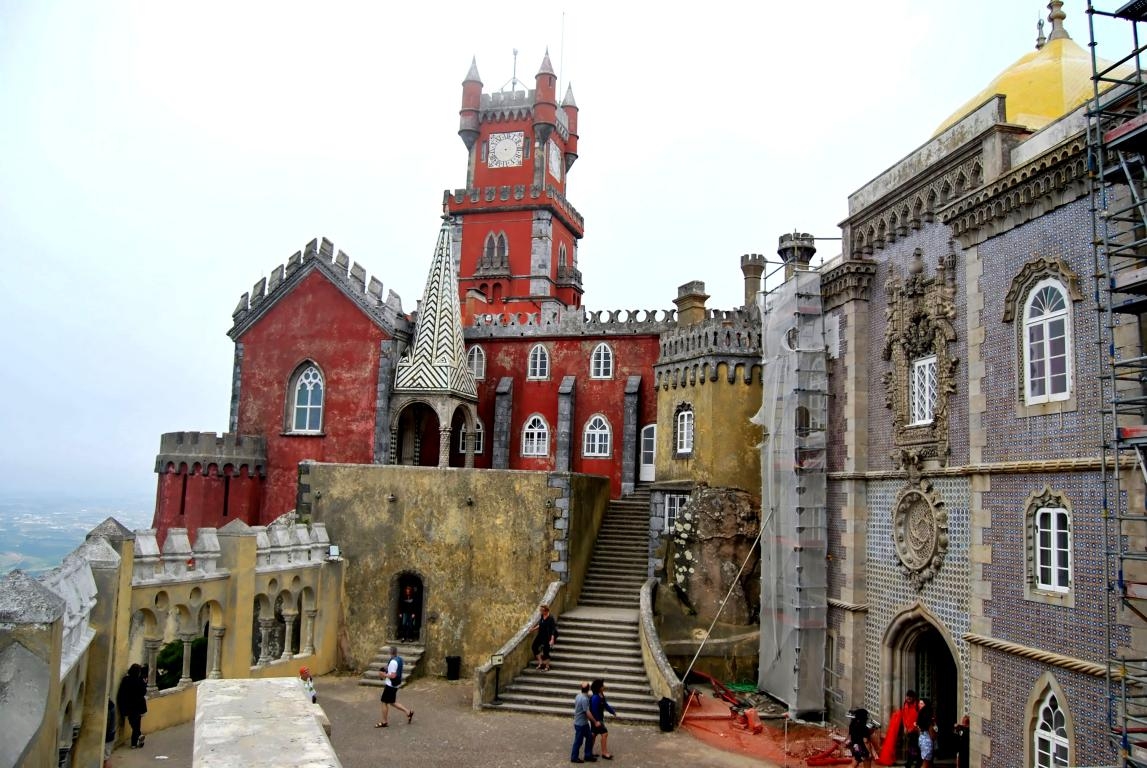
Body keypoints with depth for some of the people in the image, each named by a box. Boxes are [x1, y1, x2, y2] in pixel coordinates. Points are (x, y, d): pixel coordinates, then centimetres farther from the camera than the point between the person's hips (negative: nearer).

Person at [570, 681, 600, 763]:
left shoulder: (578, 696, 1)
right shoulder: (584, 699, -28)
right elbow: (588, 713, -27)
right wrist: (595, 722, -16)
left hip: (584, 722, 9)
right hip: (581, 724, -9)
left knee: (589, 737, 15)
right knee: (578, 741, 6)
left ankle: (588, 756, 23)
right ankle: (574, 757, 20)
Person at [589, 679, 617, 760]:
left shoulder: (601, 696, 4)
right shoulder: (595, 698, -27)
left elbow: (605, 705, 15)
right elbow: (594, 710, -27)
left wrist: (613, 712, 17)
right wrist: (597, 721, -26)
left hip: (599, 718, 10)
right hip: (596, 719, -10)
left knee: (594, 734, 17)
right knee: (604, 733, -5)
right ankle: (604, 753, 3)